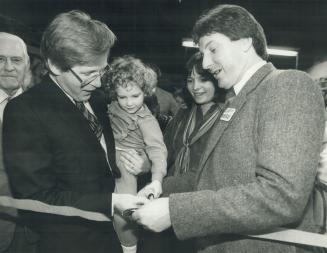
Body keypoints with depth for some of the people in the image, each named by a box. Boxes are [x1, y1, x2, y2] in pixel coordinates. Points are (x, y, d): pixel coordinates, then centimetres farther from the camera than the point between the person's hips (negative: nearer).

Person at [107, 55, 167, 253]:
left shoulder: (146, 119, -15)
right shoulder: (112, 107, -1)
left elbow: (157, 149, -25)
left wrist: (157, 179, -38)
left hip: (126, 168, -4)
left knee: (122, 211, -2)